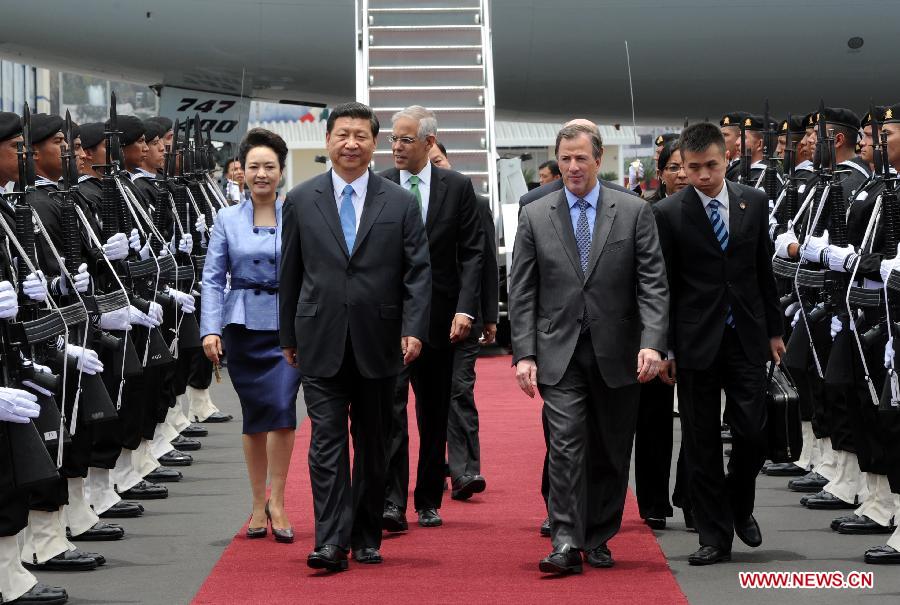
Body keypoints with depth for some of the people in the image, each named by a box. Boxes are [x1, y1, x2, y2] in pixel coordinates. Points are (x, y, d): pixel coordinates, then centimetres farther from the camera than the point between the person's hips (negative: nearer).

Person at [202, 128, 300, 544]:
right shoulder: (228, 219, 5)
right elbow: (213, 278, 4)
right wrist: (211, 329, -7)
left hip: (289, 324, -1)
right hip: (243, 324, 1)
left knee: (282, 405, -15)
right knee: (254, 414, 6)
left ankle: (276, 499, -5)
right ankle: (259, 503, 17)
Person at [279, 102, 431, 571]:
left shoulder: (400, 203, 3)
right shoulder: (301, 201, 5)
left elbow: (418, 272, 0)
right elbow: (290, 274, 9)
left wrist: (413, 329, -11)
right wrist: (288, 336, 10)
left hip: (378, 343, 1)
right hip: (321, 342, 0)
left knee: (373, 444, 8)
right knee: (327, 440, -7)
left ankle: (366, 539, 17)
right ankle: (331, 542, -10)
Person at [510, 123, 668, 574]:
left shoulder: (634, 212, 2)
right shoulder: (535, 216, 5)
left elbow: (652, 284, -2)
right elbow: (522, 293, 4)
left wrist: (651, 343, -15)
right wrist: (524, 354, -4)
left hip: (616, 353, 1)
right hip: (560, 353, 0)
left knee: (611, 452, 7)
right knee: (566, 445, -10)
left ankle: (599, 538, 20)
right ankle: (566, 542, -11)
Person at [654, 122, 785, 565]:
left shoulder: (754, 203, 4)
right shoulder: (668, 213, -5)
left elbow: (764, 272, 12)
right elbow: (663, 286, -2)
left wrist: (774, 330, 12)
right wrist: (664, 348, -4)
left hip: (747, 337, 2)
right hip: (697, 341, -2)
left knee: (752, 430, -1)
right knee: (701, 442, 2)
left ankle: (739, 506, 26)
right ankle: (714, 536, 10)